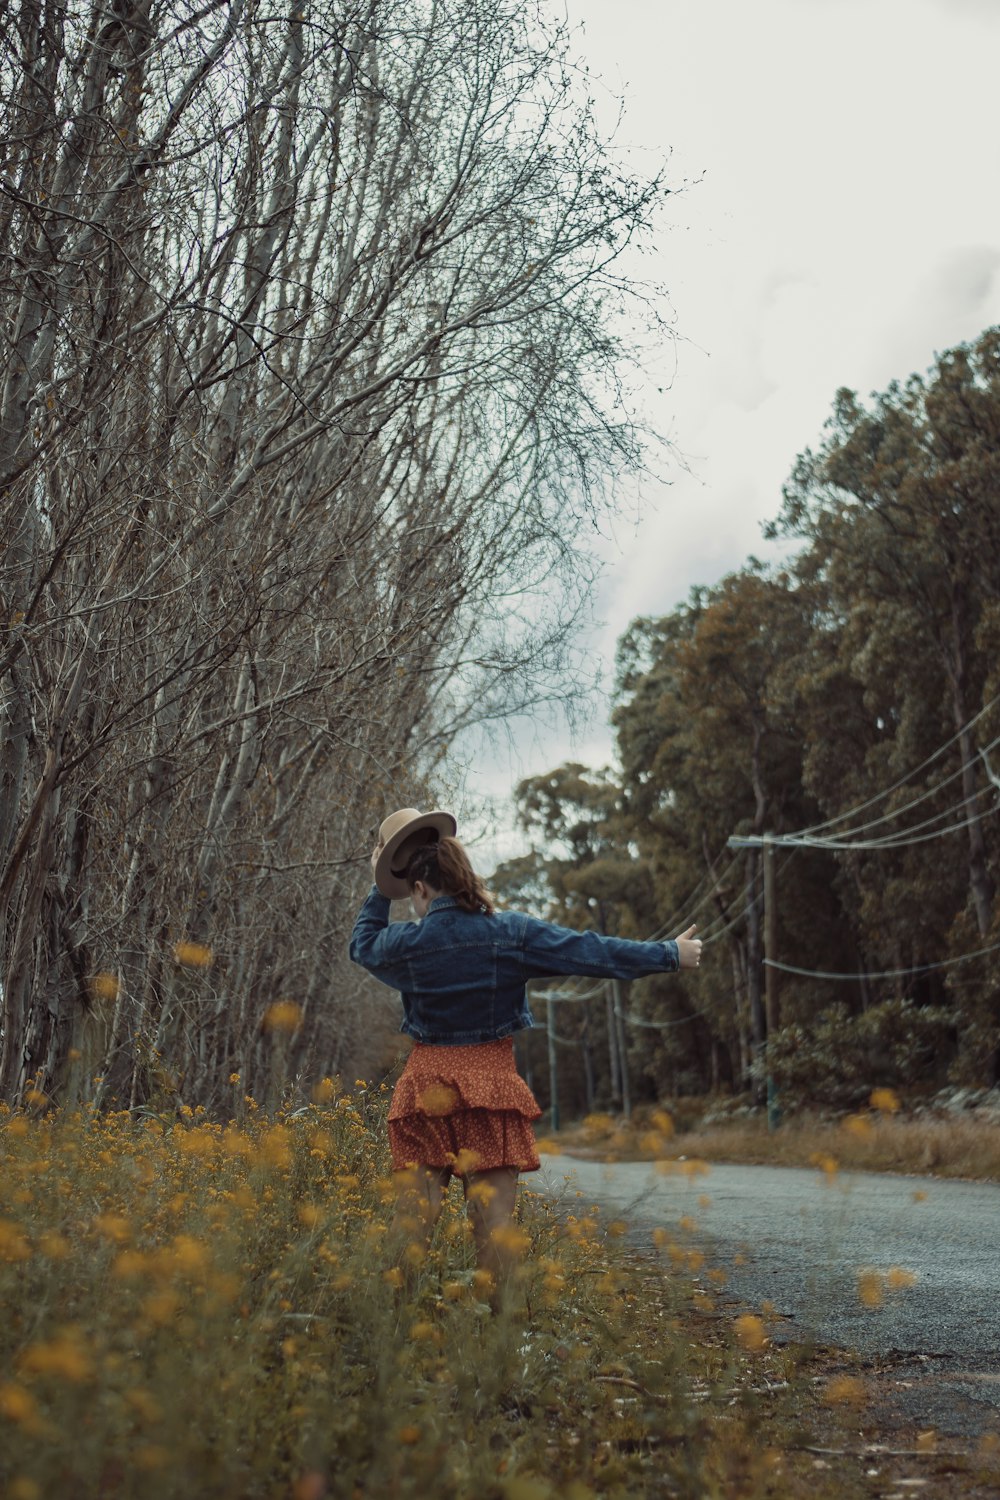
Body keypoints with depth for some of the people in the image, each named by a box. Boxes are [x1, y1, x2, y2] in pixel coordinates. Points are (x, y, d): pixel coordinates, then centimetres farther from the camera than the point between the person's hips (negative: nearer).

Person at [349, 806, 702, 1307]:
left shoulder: (407, 942, -3)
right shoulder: (512, 932, -4)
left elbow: (363, 944, 20)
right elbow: (592, 952, -2)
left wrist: (380, 890, 27)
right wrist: (670, 954, 5)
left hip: (426, 1088, 0)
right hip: (492, 1085, 0)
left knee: (413, 1215, 3)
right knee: (494, 1218, 2)